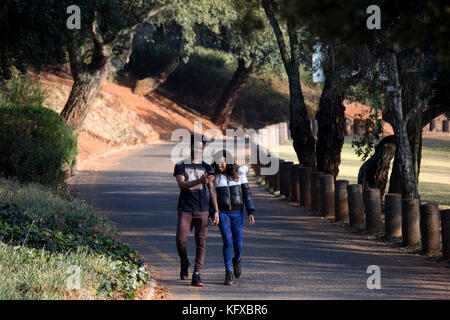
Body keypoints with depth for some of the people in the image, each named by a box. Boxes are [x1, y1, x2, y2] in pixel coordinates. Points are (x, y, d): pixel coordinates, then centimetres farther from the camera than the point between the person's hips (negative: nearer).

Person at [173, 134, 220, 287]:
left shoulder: (207, 168, 11)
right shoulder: (181, 166, 6)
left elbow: (212, 190, 9)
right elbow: (181, 184, -11)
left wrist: (216, 211, 0)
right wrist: (200, 180, -26)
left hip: (202, 211, 1)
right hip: (185, 210, -1)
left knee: (201, 243, -3)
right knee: (180, 240, -10)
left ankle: (196, 276, 0)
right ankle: (184, 263, 19)